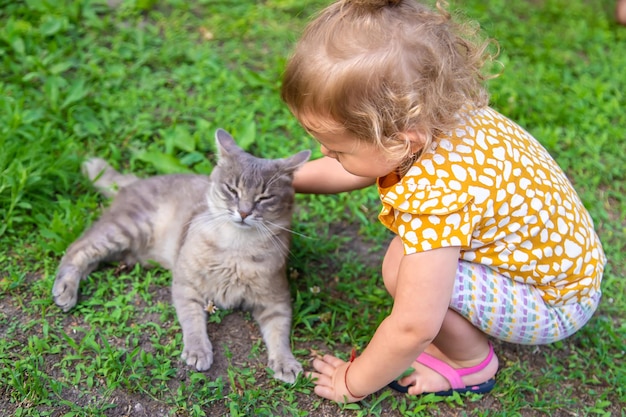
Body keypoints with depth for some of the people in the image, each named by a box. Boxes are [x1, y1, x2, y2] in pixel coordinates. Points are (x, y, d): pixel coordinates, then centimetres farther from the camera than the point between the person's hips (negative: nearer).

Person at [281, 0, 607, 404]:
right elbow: (352, 169, 8)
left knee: (403, 268, -25)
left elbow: (413, 328, -31)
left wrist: (355, 382, -14)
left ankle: (471, 364, 3)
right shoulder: (423, 119, -14)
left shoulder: (436, 193, -39)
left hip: (553, 306, -8)